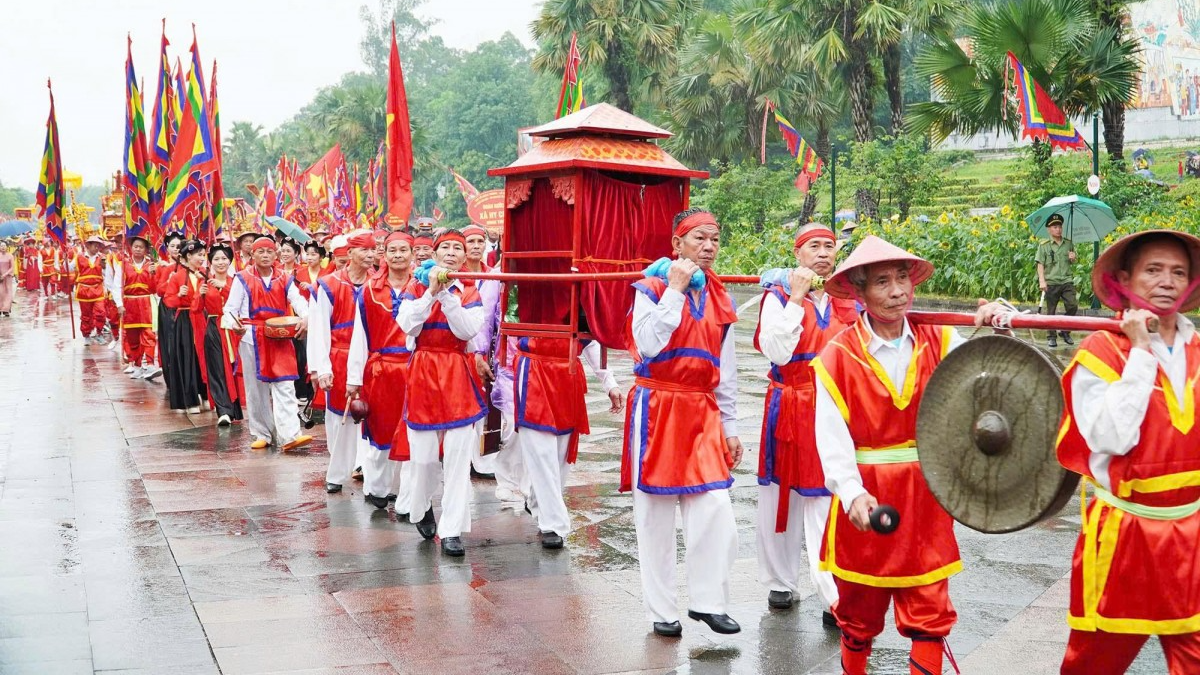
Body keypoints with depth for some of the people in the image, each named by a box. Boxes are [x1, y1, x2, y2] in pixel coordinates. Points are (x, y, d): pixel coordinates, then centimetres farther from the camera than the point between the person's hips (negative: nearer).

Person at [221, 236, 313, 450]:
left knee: (284, 386, -8)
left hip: (279, 339, 1)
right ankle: (262, 434, 16)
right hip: (252, 339, -1)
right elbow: (230, 308, 3)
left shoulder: (283, 280, 10)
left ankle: (290, 435, -14)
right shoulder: (243, 279, 4)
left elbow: (297, 300, -5)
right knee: (256, 388, 5)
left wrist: (305, 318, -26)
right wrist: (234, 324, -19)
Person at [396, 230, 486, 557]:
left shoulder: (469, 292, 7)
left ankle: (452, 530, -1)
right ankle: (422, 508, 32)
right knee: (423, 454, 2)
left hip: (458, 375, 0)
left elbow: (468, 330, -10)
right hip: (423, 372, 0)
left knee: (459, 457, -7)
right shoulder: (417, 286, 7)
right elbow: (407, 325, -9)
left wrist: (447, 294, -17)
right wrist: (432, 292, -15)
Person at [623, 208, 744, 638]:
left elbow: (726, 370, 15)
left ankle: (708, 601, 11)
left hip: (703, 412, 4)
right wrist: (675, 289, -17)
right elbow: (649, 344, -22)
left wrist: (730, 426, 12)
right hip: (657, 409, -4)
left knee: (716, 510, -5)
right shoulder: (652, 288, -4)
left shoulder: (719, 300, 11)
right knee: (656, 516, 3)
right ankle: (662, 611, 15)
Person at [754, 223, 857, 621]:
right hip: (790, 410, -1)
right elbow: (777, 352, -16)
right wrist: (796, 299, -16)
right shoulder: (778, 296, -2)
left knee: (830, 504, -5)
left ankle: (837, 602, -5)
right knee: (783, 496, 10)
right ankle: (781, 582, 27)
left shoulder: (847, 300, 9)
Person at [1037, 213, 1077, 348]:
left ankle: (1064, 331, 11)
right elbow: (1040, 265, -4)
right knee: (1051, 311, 3)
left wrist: (1073, 258, 0)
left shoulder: (1069, 244, 11)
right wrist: (1042, 281, -14)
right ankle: (1051, 337, 12)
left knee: (1072, 306, -8)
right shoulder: (1044, 246, 0)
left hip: (1067, 281, 3)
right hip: (1051, 282, -3)